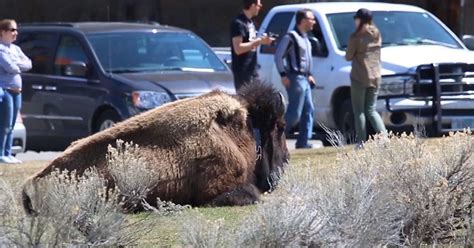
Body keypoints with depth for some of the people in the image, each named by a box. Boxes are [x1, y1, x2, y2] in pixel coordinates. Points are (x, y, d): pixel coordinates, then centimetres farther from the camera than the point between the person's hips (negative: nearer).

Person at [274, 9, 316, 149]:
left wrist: (309, 74, 18)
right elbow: (279, 55, -14)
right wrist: (283, 75, -18)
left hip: (304, 79, 10)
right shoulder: (291, 37, -11)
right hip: (295, 78, -10)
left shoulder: (305, 38, 17)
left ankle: (303, 142, 8)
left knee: (308, 110, 6)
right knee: (294, 113, -11)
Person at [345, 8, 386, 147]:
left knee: (359, 111, 2)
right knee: (371, 110, 11)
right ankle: (384, 135, -7)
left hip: (359, 77, -6)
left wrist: (349, 54, 15)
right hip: (375, 77, 6)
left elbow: (349, 56, -6)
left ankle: (361, 141, -1)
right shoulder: (377, 34, 8)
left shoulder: (356, 37, -11)